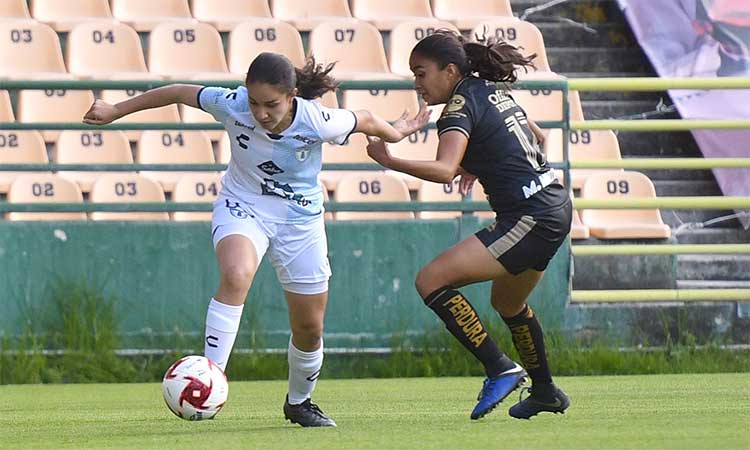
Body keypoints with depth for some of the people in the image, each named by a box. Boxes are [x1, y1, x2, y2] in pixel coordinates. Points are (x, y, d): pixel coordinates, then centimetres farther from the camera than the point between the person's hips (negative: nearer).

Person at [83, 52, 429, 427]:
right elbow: (179, 93, -9)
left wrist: (397, 131, 14)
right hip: (242, 208, -1)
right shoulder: (232, 105, -25)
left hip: (300, 217, 1)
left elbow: (365, 120, -7)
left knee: (310, 328, 7)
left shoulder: (317, 122, -27)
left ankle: (299, 402, 35)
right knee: (236, 275, -35)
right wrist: (115, 111, -1)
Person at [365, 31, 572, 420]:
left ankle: (500, 370, -14)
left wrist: (390, 162, -35)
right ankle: (546, 392, 46)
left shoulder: (460, 106, -14)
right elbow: (537, 137, 29)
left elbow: (444, 170, -31)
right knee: (507, 303, 31)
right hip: (556, 208, 10)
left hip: (529, 218, -10)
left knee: (431, 280, -15)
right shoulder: (491, 91, 13)